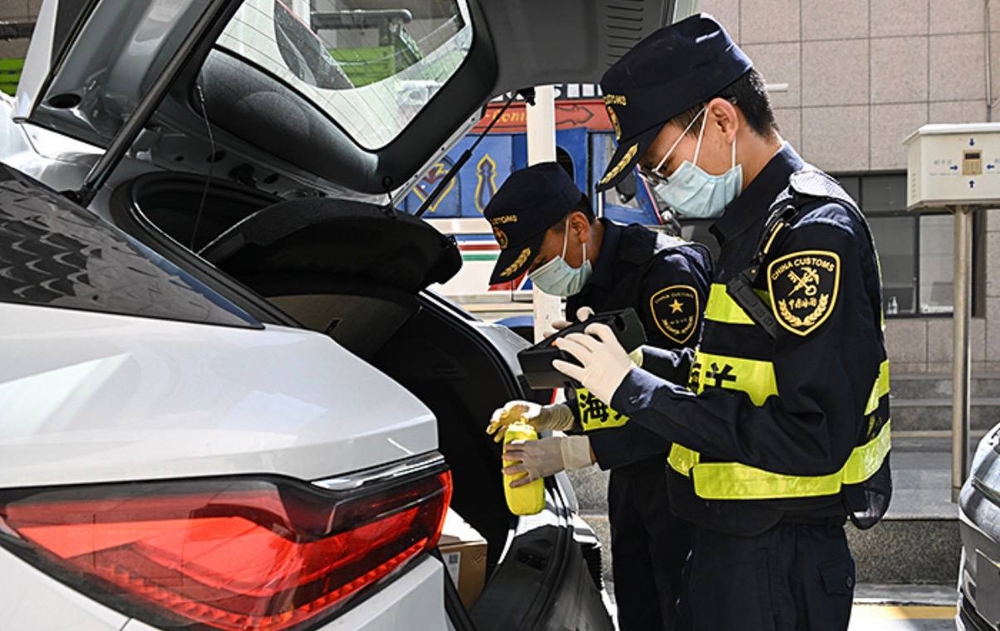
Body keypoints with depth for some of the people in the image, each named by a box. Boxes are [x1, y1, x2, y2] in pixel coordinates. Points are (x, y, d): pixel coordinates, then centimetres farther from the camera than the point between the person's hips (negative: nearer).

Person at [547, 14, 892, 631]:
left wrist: (634, 387, -22)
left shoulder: (814, 229, -19)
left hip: (779, 567, -9)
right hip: (735, 546, 9)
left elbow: (812, 439, -26)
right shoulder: (752, 229, 11)